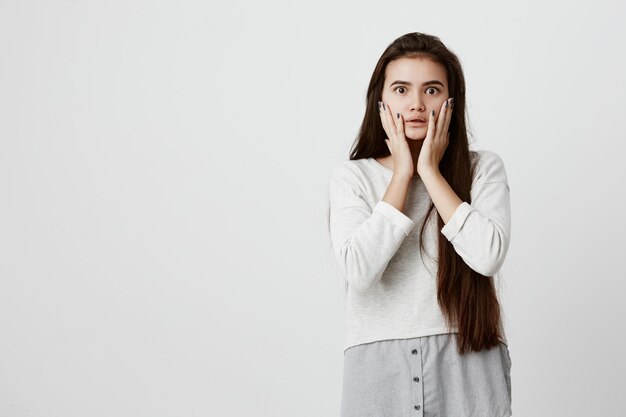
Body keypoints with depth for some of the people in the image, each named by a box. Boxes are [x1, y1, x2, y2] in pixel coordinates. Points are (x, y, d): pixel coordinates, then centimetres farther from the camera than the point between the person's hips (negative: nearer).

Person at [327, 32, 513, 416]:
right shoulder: (351, 176, 1)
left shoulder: (483, 168, 0)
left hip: (467, 360, 0)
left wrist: (431, 171, -10)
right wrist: (402, 173, -9)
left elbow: (489, 256, -16)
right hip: (380, 363, 0)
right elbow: (358, 270, -14)